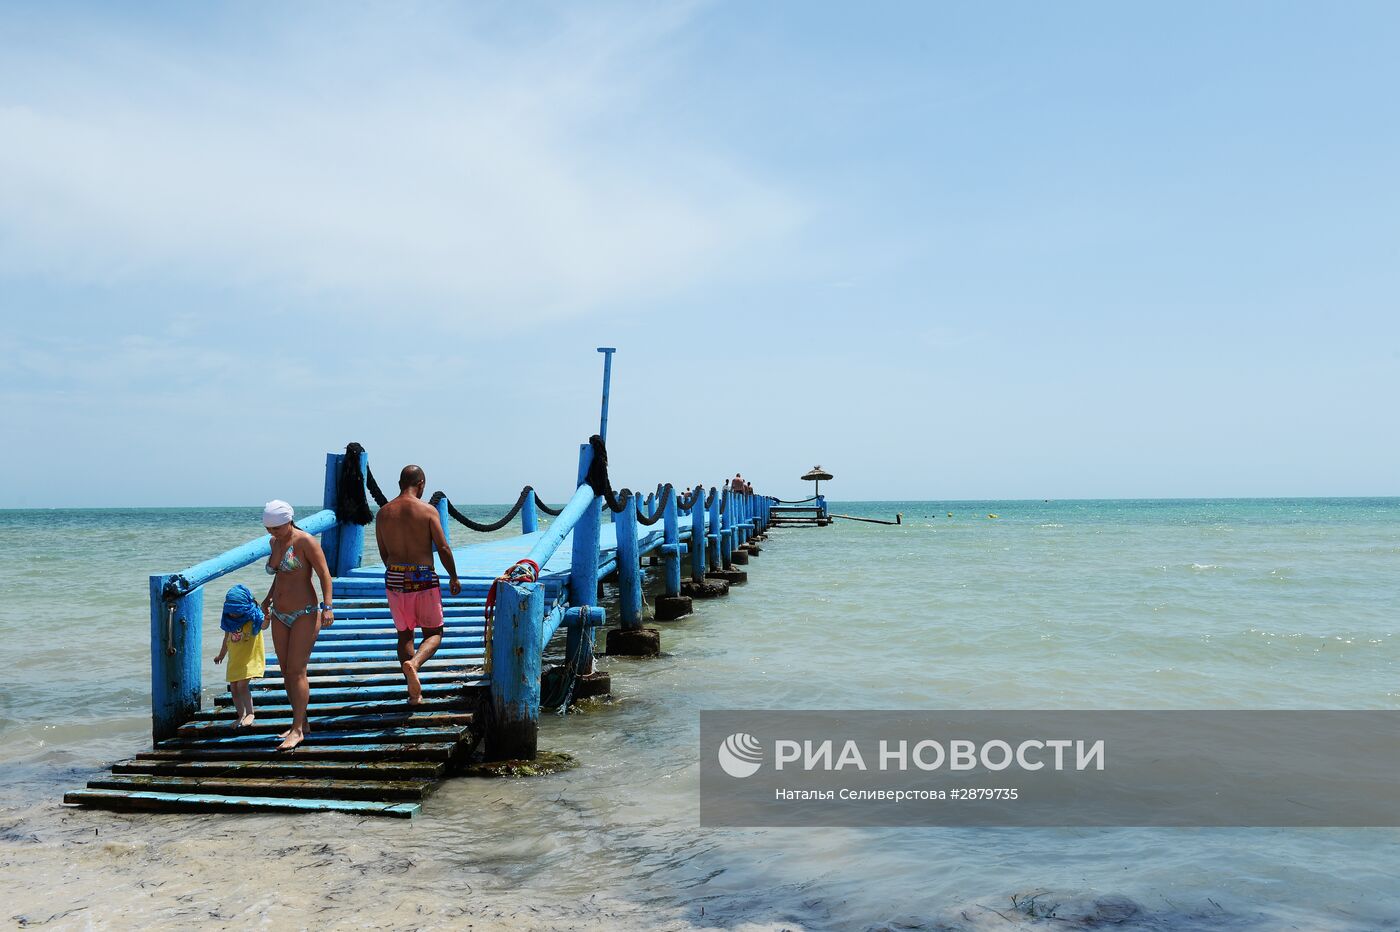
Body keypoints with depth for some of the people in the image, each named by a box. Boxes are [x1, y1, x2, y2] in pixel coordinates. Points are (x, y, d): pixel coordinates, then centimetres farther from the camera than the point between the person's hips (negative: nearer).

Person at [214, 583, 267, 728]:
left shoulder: (253, 618, -12)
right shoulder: (229, 621, 3)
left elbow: (263, 625, -33)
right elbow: (227, 639, 18)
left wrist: (267, 619, -55)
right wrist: (221, 655, 29)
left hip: (251, 659, -6)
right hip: (234, 660, 6)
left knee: (242, 685, -18)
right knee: (233, 688, 7)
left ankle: (250, 713, -3)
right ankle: (241, 715, 22)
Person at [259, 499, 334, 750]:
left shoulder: (305, 541, -12)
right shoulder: (275, 542, 10)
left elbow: (324, 574, -15)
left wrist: (327, 606, -23)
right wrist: (268, 598, 21)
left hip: (304, 614, -8)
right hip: (280, 616, 8)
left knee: (296, 671, -10)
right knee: (286, 672, 8)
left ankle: (298, 730, -6)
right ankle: (301, 722, 17)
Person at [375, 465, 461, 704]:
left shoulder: (383, 513, 4)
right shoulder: (428, 510, -7)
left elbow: (383, 553, 11)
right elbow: (443, 548, -8)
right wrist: (453, 577, 5)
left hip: (395, 579, 4)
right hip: (424, 578, -3)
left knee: (404, 635, 15)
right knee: (434, 634, 10)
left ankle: (414, 692, 14)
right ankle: (413, 663, -20)